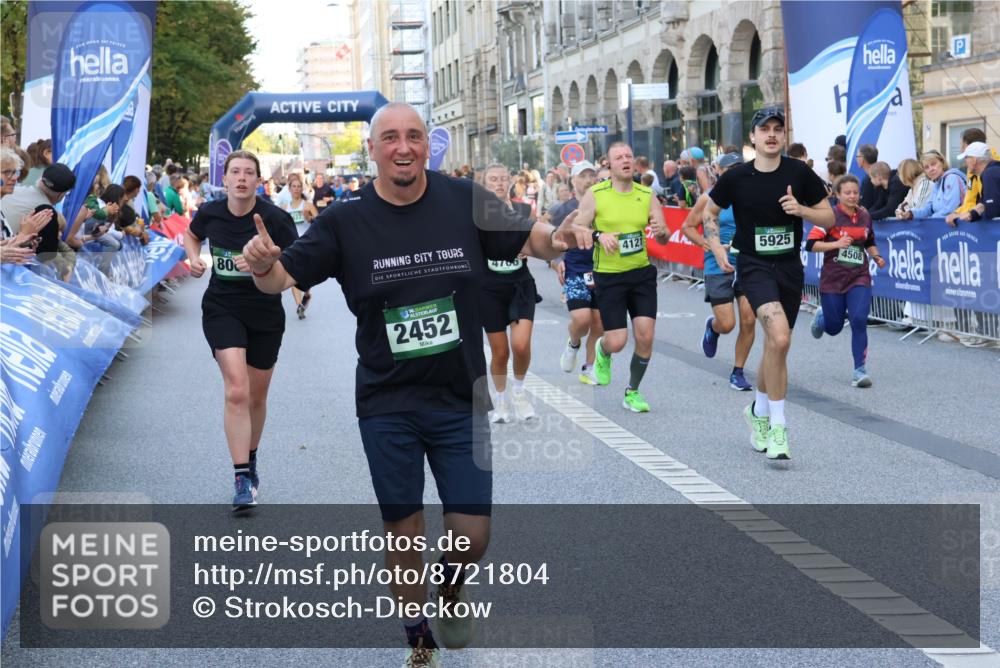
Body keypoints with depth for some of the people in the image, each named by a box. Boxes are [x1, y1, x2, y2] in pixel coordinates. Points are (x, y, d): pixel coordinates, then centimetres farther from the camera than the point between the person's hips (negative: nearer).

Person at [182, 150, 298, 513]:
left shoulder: (275, 218, -14)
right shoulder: (209, 213, -5)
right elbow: (191, 235, 19)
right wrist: (194, 259, -1)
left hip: (265, 313, 0)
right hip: (222, 309, 0)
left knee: (256, 397, 14)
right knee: (237, 389, -19)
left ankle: (250, 460, 42)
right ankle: (243, 481, -18)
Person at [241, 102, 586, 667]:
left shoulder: (465, 201, -4)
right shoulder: (347, 220, -5)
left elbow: (526, 239, 8)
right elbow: (284, 279, -3)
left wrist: (557, 238, -15)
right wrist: (263, 265, -27)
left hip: (460, 402, 0)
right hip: (387, 407, 0)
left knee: (473, 536, 1)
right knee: (404, 534, 9)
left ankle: (452, 588, 37)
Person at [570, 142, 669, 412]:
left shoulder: (647, 195, 2)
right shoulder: (595, 195, -6)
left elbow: (664, 239, 4)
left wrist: (661, 232, -20)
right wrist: (598, 235, -21)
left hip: (642, 273, 3)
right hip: (609, 276, -3)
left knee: (646, 336, -5)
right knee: (617, 342, -7)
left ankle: (632, 392, 16)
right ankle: (602, 351, 33)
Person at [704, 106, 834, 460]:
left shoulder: (800, 173, -2)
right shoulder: (737, 177, -4)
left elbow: (829, 217, 4)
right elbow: (710, 211, 12)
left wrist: (801, 209, -15)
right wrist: (717, 247, -2)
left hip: (790, 268, 3)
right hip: (754, 266, -3)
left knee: (775, 345, 13)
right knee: (779, 337, -24)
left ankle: (759, 411, 39)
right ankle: (777, 426, -17)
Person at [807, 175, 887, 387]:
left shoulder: (865, 216, 5)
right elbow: (811, 244, -14)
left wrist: (876, 256, 4)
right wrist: (836, 243, -25)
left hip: (859, 278, 2)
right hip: (832, 279, -2)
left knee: (859, 321, -15)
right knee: (834, 328, 9)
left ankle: (860, 370, -6)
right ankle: (822, 316, 47)